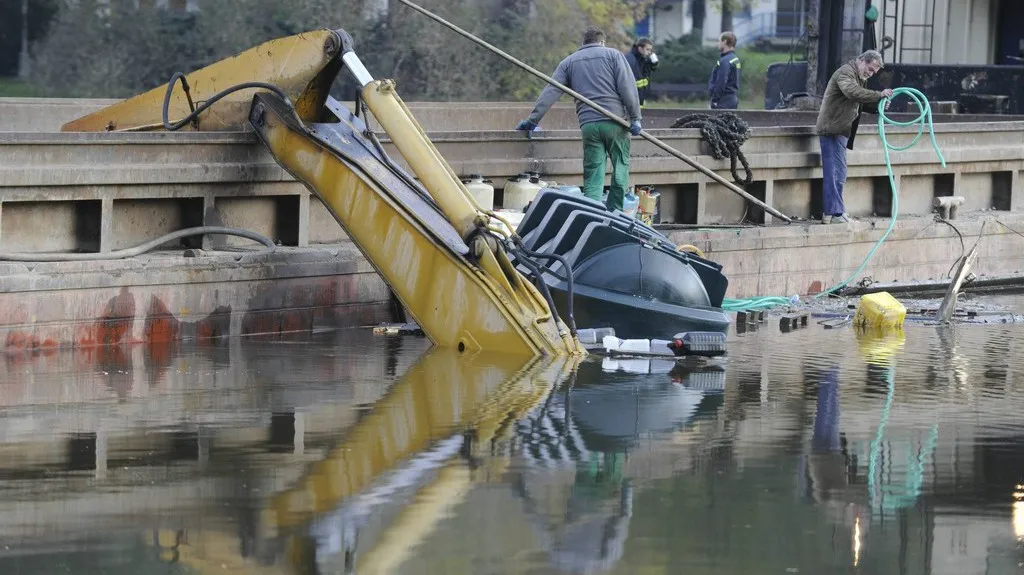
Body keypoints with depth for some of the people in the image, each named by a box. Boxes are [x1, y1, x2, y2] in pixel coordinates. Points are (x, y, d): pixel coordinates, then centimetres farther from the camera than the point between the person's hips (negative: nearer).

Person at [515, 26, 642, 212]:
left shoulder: (569, 62, 17)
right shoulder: (613, 55, 10)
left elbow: (550, 92, 10)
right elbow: (627, 88, -2)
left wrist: (533, 120, 12)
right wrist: (635, 118, -2)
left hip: (588, 124, 2)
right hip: (615, 121, -2)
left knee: (593, 176, 3)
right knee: (620, 169, 6)